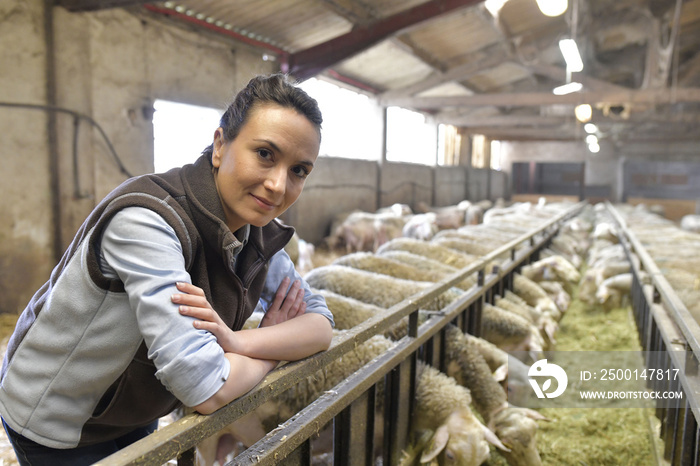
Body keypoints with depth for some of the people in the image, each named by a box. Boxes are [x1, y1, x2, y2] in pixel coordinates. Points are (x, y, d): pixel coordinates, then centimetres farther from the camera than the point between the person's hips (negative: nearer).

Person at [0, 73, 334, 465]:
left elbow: (322, 324, -12)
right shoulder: (146, 220, -35)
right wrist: (275, 348, -20)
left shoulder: (258, 231, -12)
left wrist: (235, 341, -30)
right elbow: (206, 391, -39)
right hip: (54, 423, -5)